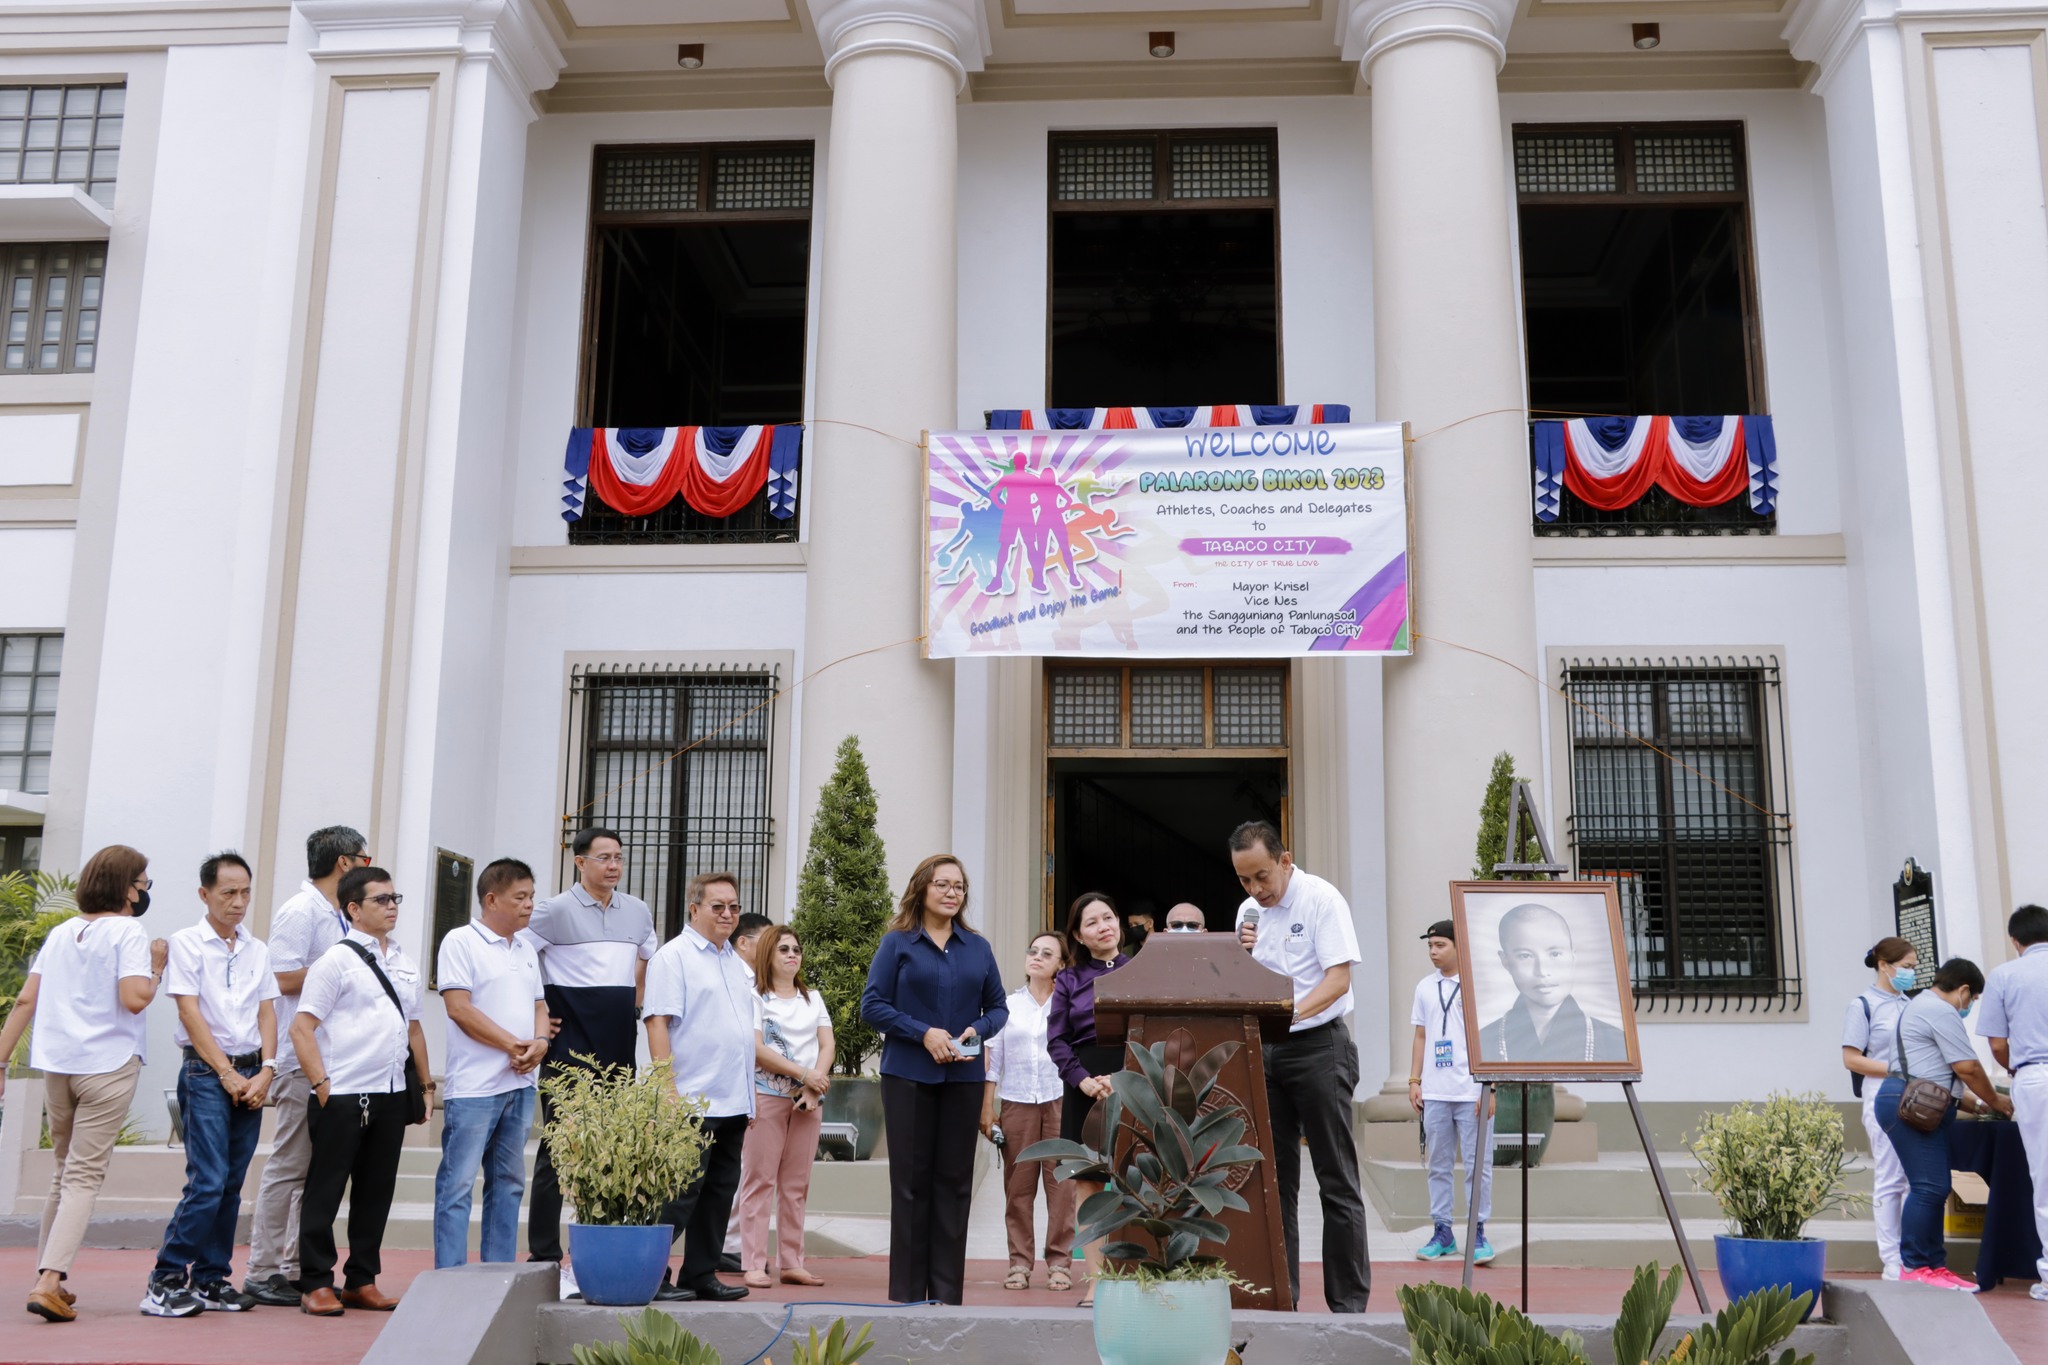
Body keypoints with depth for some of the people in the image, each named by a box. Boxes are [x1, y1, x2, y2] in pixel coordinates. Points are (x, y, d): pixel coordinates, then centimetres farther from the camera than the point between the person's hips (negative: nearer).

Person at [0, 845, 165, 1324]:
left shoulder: (60, 933, 13)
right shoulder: (127, 933, -7)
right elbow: (133, 999, -18)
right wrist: (157, 969, -1)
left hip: (56, 1065, 6)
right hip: (108, 1064, -6)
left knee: (64, 1170, 20)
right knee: (85, 1176, -3)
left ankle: (50, 1277, 24)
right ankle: (48, 1283, -13)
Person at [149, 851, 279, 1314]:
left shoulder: (257, 949, 13)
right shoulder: (186, 943, -2)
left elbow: (267, 1011, 11)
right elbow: (191, 1014, -7)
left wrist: (265, 1071, -3)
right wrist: (228, 1073, -11)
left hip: (251, 1073, 5)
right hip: (206, 1072, -5)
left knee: (231, 1185, 7)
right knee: (208, 1181, -14)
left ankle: (211, 1280, 15)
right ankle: (167, 1278, -3)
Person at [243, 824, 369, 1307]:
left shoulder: (339, 917, 19)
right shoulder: (299, 911, -10)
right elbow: (287, 978, -18)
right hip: (304, 1061, -9)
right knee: (289, 1166, -4)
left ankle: (297, 1269, 18)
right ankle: (263, 1272, 3)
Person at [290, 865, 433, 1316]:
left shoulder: (405, 965, 15)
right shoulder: (337, 960, -5)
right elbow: (302, 1028, -9)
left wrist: (427, 1084, 19)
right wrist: (321, 1086, -14)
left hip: (391, 1094, 6)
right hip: (343, 1094, -6)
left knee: (376, 1190, 11)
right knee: (326, 1190, 1)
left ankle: (362, 1280, 21)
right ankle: (316, 1284, 10)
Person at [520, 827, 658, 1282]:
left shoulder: (639, 912, 11)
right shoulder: (556, 910, -5)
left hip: (619, 1049, 5)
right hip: (570, 1050, -5)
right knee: (559, 1150, -2)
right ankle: (545, 1259, 4)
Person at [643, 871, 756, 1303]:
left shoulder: (734, 961, 19)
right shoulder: (674, 956, -6)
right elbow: (657, 1023, -13)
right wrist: (668, 1091, -20)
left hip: (733, 1101, 8)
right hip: (693, 1102, -8)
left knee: (719, 1192, 10)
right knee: (681, 1193, -6)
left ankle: (701, 1275, 18)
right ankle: (651, 1276, 3)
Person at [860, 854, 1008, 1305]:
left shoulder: (978, 947, 10)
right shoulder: (898, 943, 1)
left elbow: (998, 1006, 12)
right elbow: (873, 1005, -5)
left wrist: (977, 1030, -9)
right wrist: (924, 1033, -15)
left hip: (964, 1077, 3)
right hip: (909, 1076, -3)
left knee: (954, 1181, 6)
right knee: (911, 1180, 1)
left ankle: (948, 1292, 14)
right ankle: (907, 1292, 10)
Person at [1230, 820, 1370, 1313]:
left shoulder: (1321, 899, -9)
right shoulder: (1249, 911, 10)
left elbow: (1339, 978, -17)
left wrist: (1293, 1012, -31)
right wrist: (1242, 954, -6)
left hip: (1319, 1046, -6)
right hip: (1264, 1051, 6)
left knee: (1336, 1180, -2)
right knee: (1274, 1178, 8)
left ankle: (1349, 1303, 4)